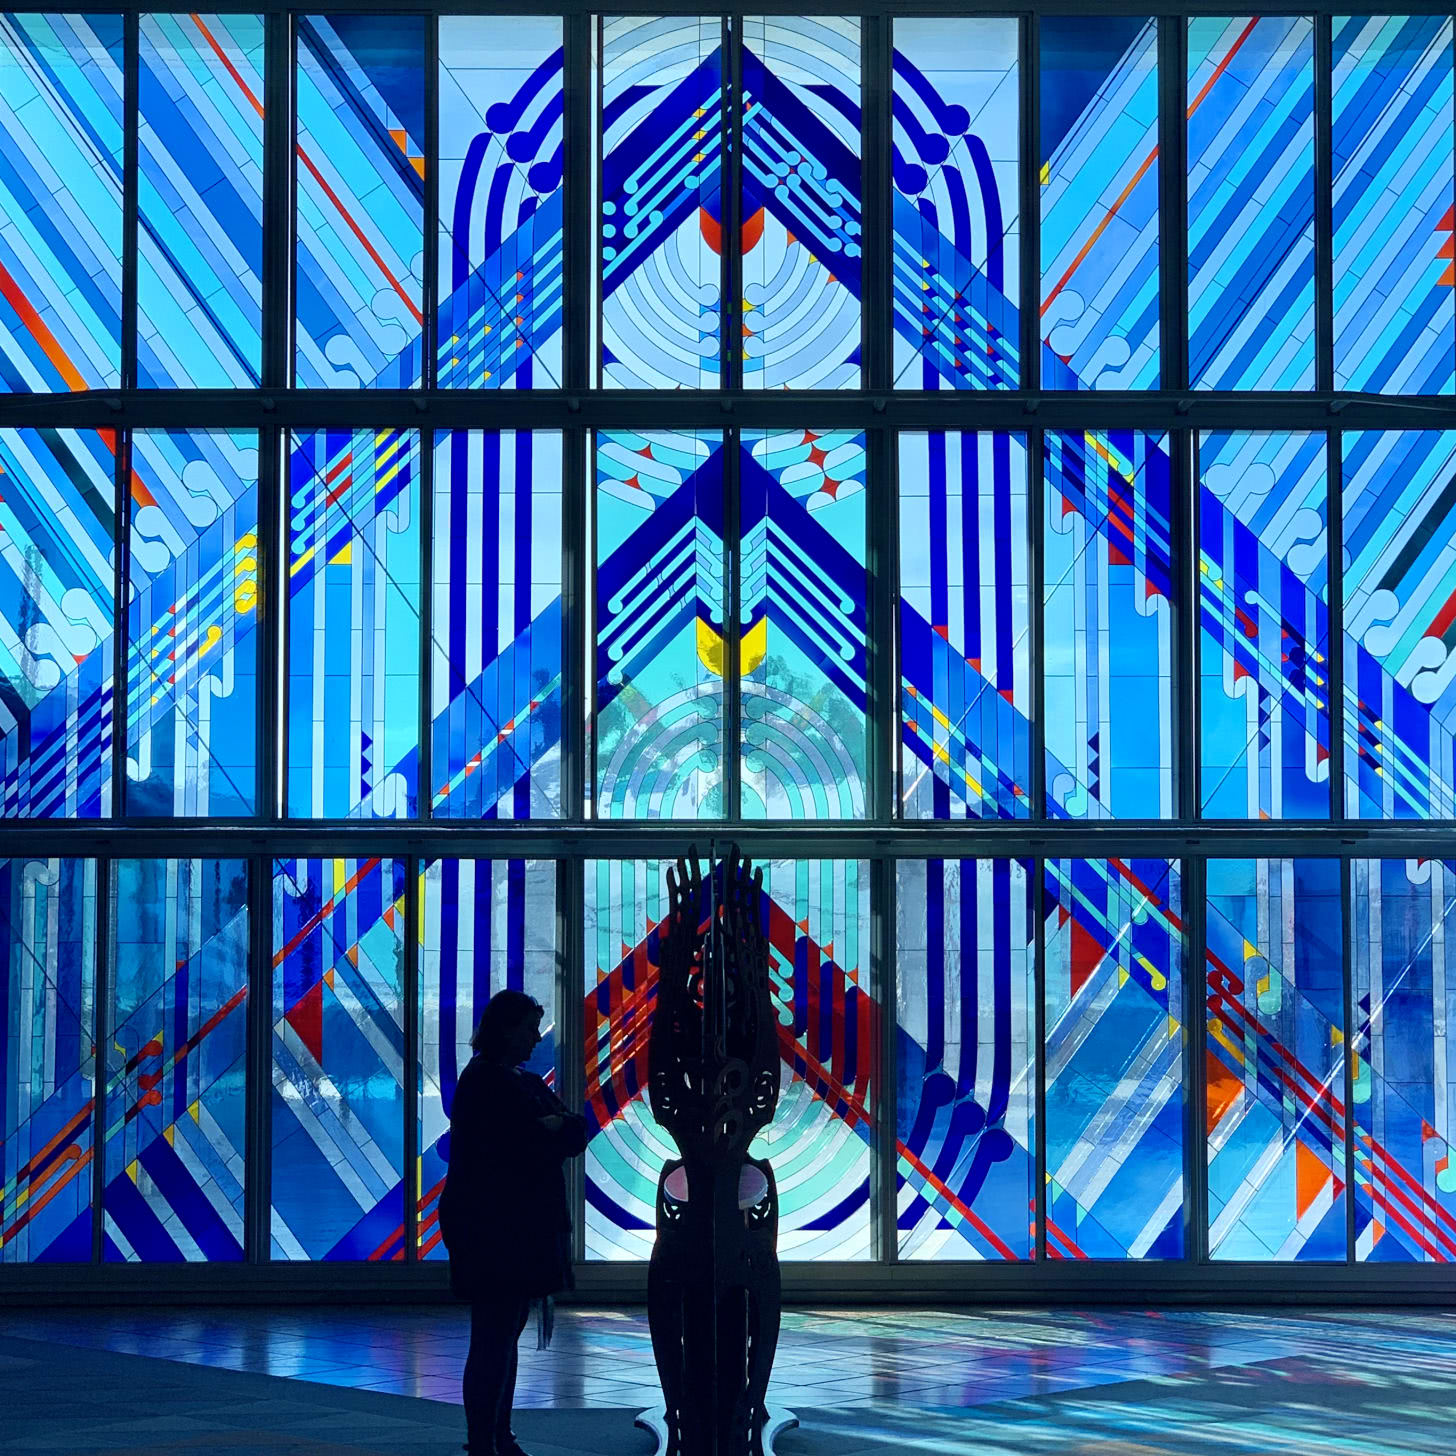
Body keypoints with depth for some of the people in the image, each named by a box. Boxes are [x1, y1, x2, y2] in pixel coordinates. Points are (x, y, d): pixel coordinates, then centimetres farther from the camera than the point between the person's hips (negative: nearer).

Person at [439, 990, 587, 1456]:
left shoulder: (526, 1081, 19)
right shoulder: (485, 1081, -9)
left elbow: (576, 1133, 8)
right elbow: (525, 1145, -18)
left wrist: (552, 1127, -10)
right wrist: (554, 1132, -2)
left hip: (523, 1230, 9)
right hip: (492, 1229, -9)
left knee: (504, 1337, 12)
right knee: (493, 1339, -9)